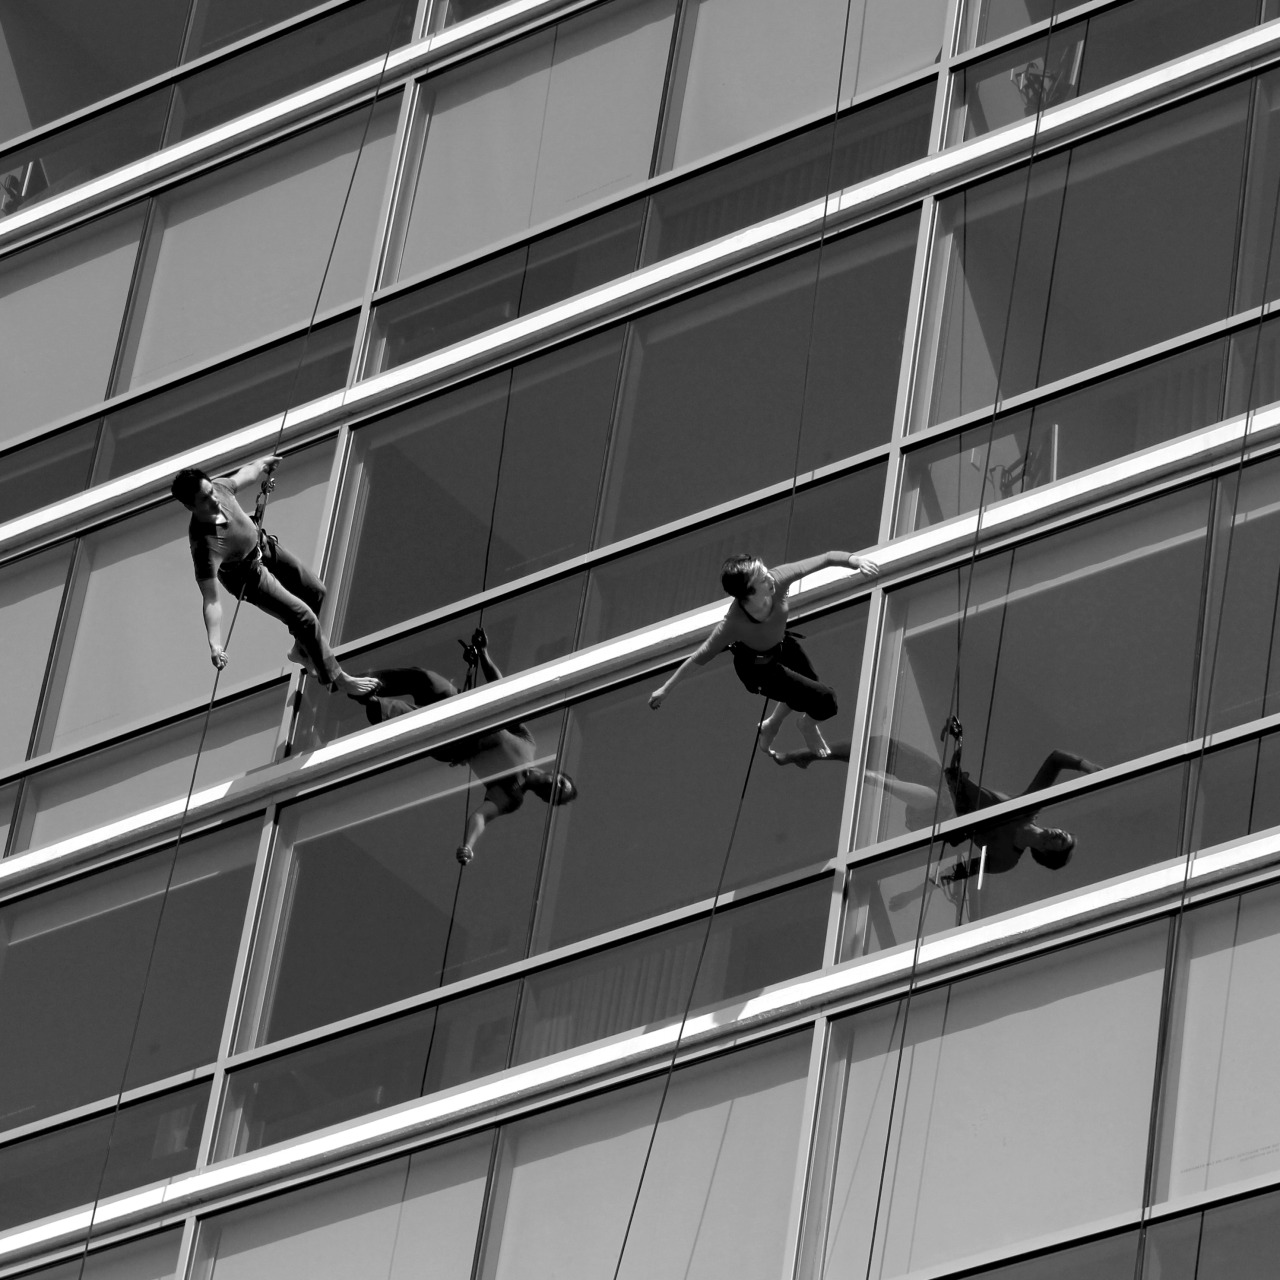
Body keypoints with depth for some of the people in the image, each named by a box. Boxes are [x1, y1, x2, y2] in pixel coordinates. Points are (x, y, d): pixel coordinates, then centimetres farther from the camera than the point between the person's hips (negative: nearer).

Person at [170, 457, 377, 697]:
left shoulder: (219, 487, -26)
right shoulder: (204, 544, -43)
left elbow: (243, 476, 0)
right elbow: (210, 600, -41)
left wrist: (262, 464, 20)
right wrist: (214, 645, -49)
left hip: (263, 545, 7)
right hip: (248, 576, -7)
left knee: (316, 592, 17)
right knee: (304, 616, -7)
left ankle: (301, 651, 44)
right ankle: (334, 677, 14)